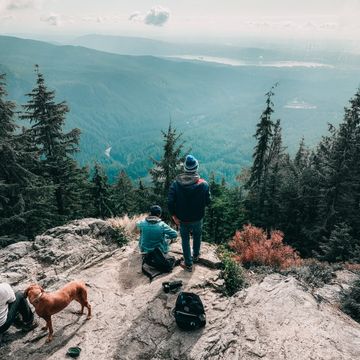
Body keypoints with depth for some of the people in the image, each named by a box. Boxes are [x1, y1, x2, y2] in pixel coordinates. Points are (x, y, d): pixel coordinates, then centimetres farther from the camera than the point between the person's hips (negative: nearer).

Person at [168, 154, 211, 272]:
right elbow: (208, 201, -9)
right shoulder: (203, 184, -18)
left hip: (182, 219, 0)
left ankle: (188, 264, 28)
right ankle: (195, 255, 48)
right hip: (198, 218, 1)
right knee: (197, 235, 28)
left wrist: (174, 216, -5)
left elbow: (170, 202, -18)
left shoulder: (176, 183, -17)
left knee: (185, 239, 18)